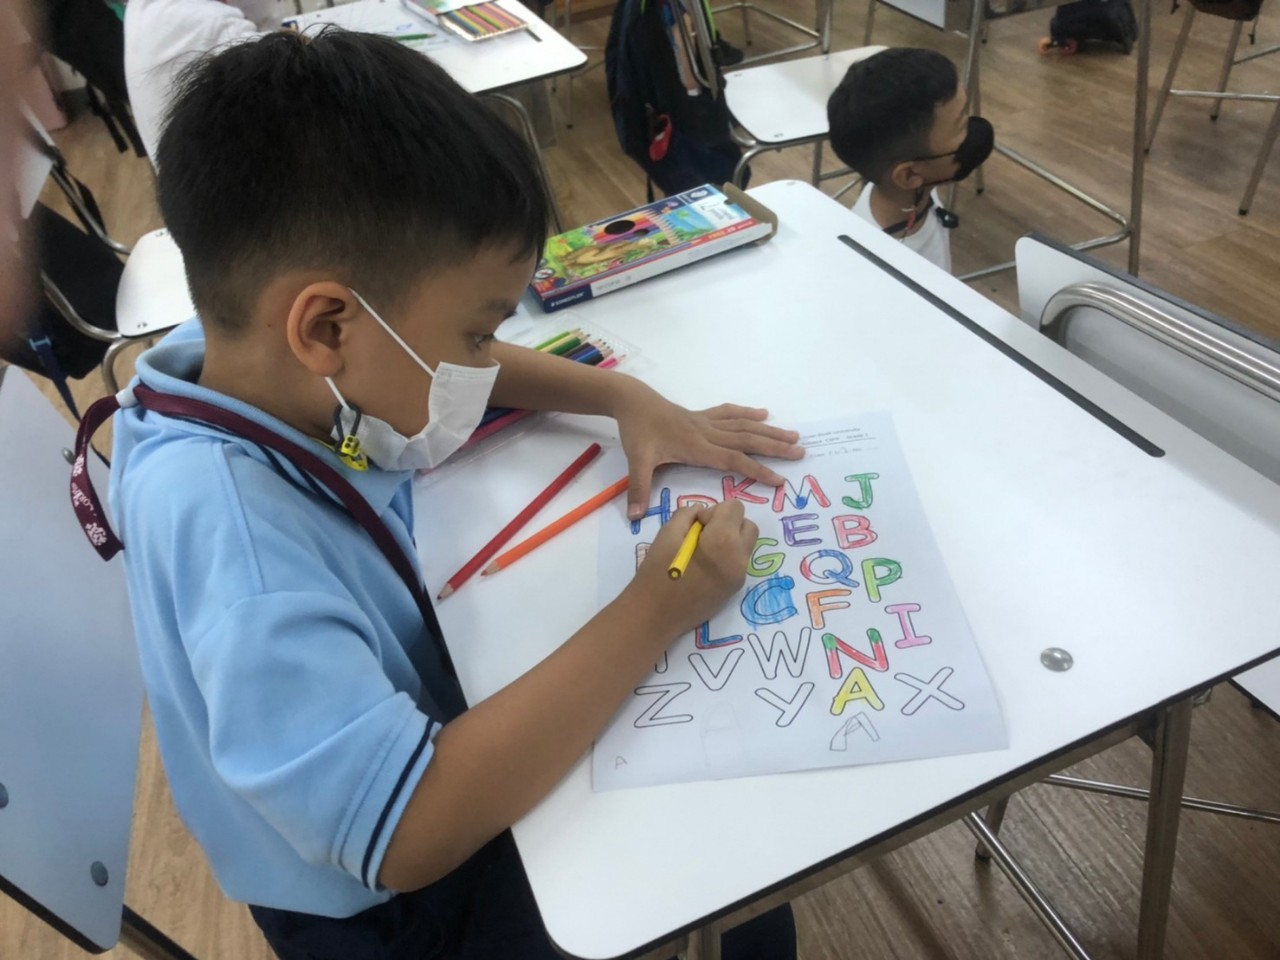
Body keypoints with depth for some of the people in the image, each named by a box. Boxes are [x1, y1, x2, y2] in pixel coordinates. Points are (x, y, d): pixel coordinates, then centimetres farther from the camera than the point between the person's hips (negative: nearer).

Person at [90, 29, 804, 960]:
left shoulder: (264, 359, -15)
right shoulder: (232, 530, -39)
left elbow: (436, 362, 4)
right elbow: (408, 834, -41)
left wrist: (629, 399, -9)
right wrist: (654, 612, -36)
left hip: (429, 733, 7)